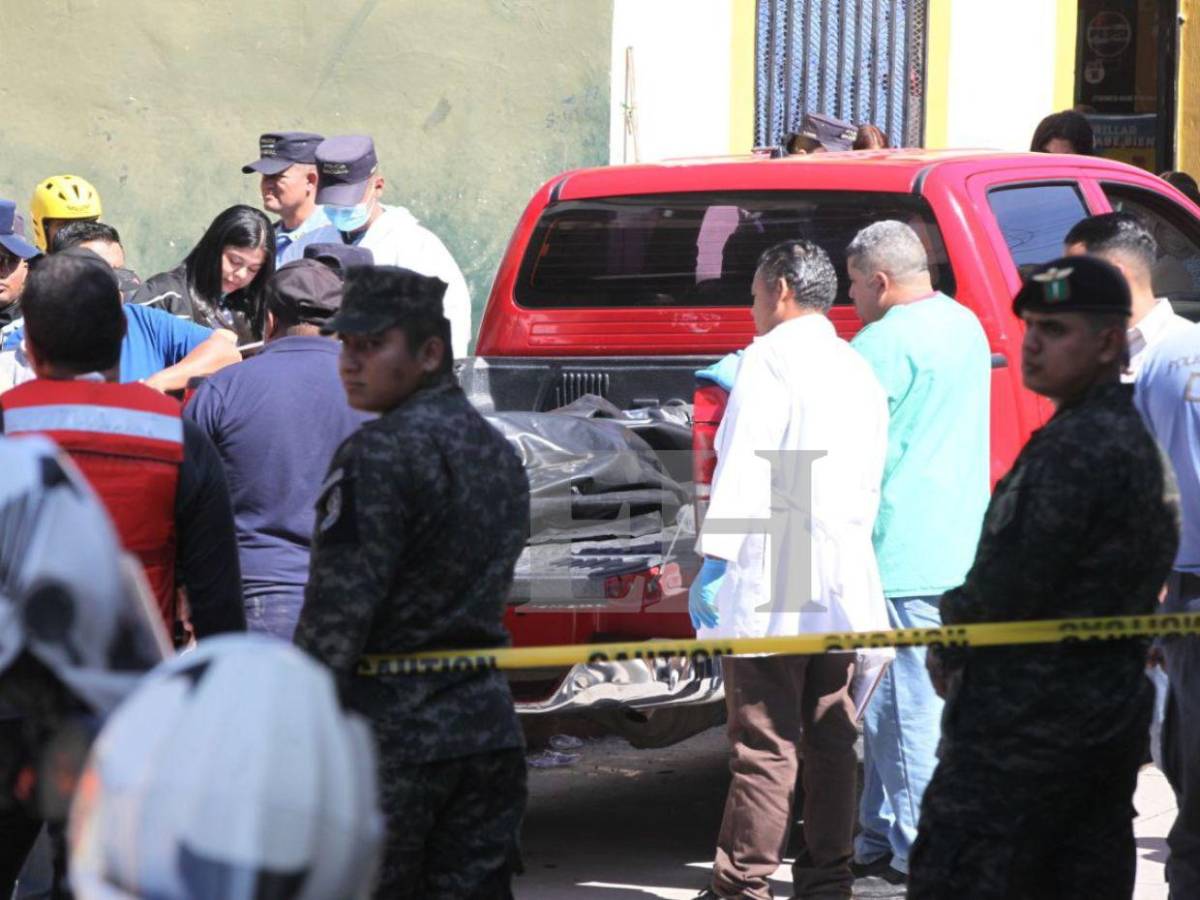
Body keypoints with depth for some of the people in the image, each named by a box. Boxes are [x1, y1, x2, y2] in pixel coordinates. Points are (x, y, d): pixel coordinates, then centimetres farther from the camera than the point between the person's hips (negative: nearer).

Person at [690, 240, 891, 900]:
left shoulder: (771, 357, -7)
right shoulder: (858, 372, 18)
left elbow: (745, 464, -16)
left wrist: (715, 560, -18)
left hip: (769, 585, -8)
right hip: (842, 585, 8)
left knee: (763, 745, -8)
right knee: (830, 740, 10)